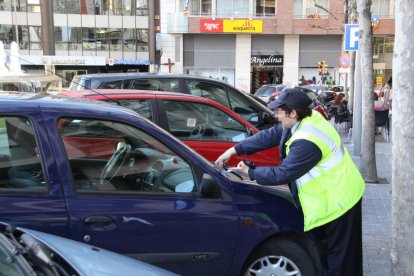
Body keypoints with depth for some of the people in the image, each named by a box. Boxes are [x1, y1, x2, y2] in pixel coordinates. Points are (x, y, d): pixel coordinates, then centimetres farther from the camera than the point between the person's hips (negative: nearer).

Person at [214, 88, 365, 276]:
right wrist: (235, 150, 3)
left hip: (339, 199, -10)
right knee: (324, 246, 21)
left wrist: (250, 172, -9)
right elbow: (270, 135, 5)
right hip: (332, 195, 10)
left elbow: (282, 174, -24)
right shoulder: (306, 120, -1)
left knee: (340, 255, 4)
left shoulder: (306, 141, -31)